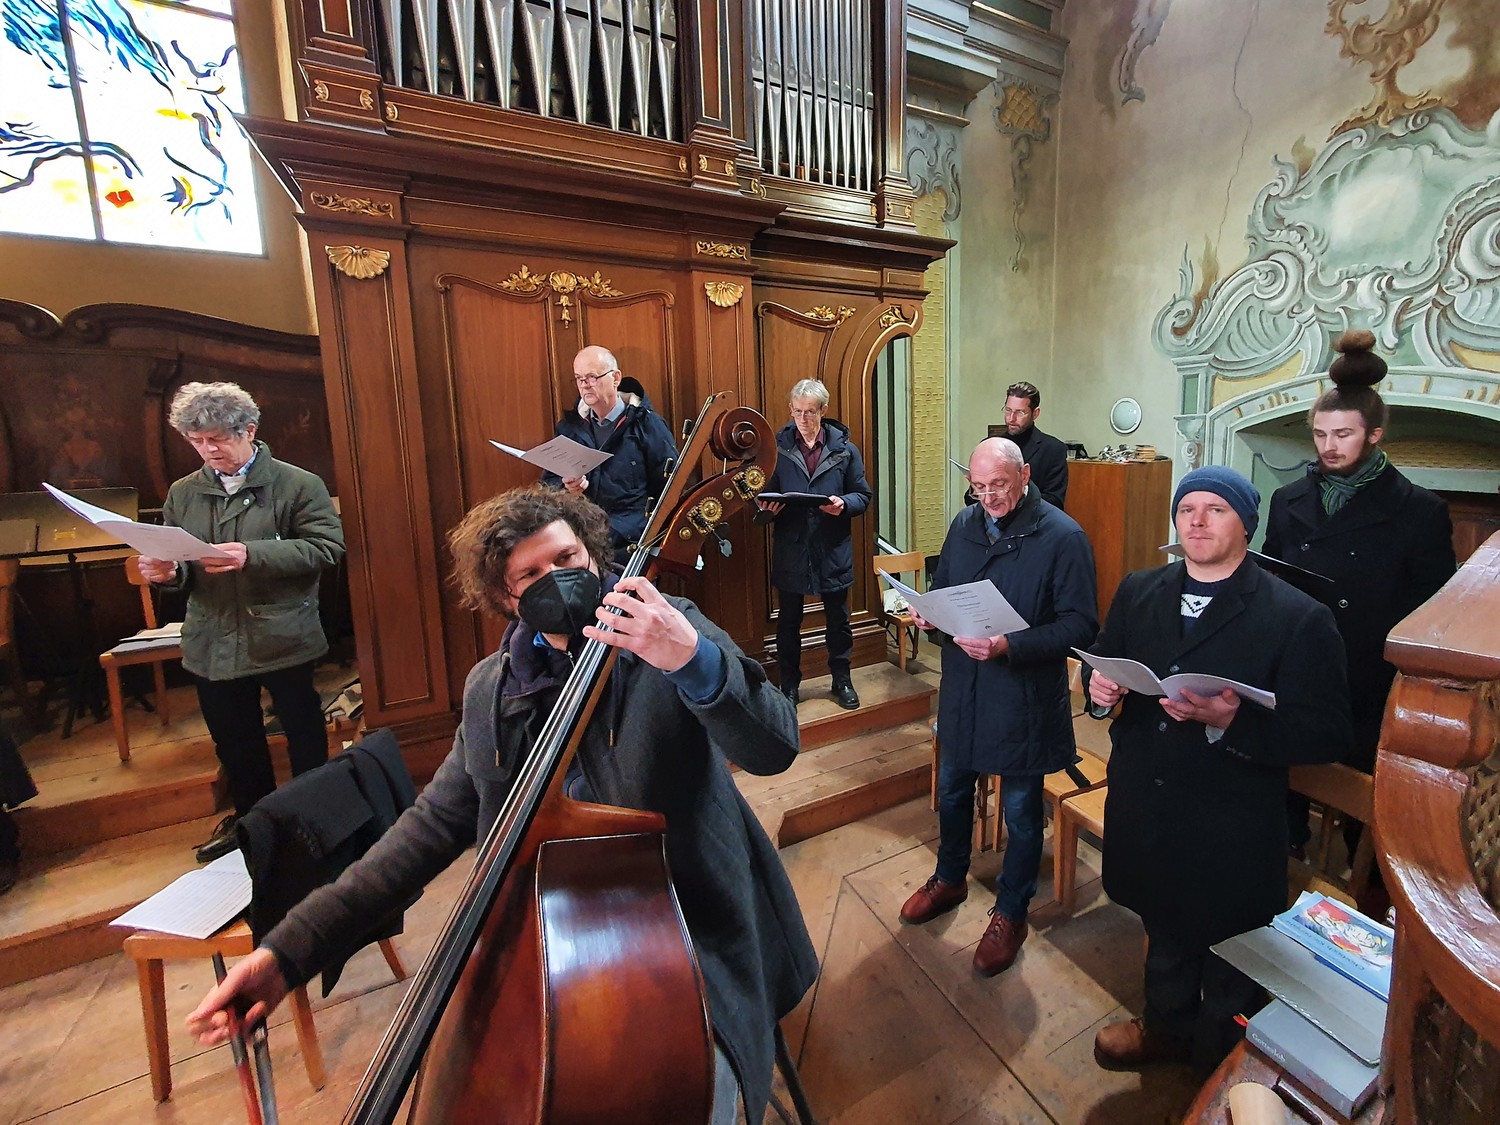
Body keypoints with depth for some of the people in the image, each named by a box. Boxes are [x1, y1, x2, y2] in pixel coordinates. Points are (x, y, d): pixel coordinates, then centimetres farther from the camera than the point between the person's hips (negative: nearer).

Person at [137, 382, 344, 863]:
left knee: (305, 737, 10)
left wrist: (253, 555, -25)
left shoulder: (298, 485, -7)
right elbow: (180, 568, 15)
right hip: (213, 645, 5)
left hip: (283, 639, -5)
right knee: (234, 742, 19)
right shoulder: (182, 494, 8)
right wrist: (167, 571, -8)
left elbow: (327, 548, -16)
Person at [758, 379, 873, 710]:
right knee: (788, 622, 12)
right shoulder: (777, 446, -1)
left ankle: (842, 680, 34)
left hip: (833, 549, 0)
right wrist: (769, 508, -15)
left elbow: (863, 496, 3)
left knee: (838, 620, 14)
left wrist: (844, 504, -18)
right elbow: (766, 494, 7)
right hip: (790, 549, 0)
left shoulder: (844, 447, 0)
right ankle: (789, 684, 29)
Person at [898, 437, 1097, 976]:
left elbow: (1081, 624, -18)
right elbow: (941, 587, 14)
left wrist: (1009, 646, -29)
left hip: (1024, 698, -5)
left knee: (1020, 812, 14)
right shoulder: (965, 525, 3)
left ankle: (1011, 913, 38)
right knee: (952, 790, 22)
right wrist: (928, 611, -9)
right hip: (961, 689, 6)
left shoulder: (1063, 537, -15)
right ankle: (949, 880, 48)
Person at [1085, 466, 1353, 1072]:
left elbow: (1326, 733, -17)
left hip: (1232, 834, -4)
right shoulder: (1138, 592, 2)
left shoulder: (1300, 618, -14)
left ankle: (1220, 1072, 49)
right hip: (1144, 811, 5)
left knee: (1228, 962, 20)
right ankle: (1165, 1029, 56)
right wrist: (1099, 689, -15)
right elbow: (1105, 664, 8)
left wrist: (1231, 723, -34)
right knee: (1163, 929, 28)